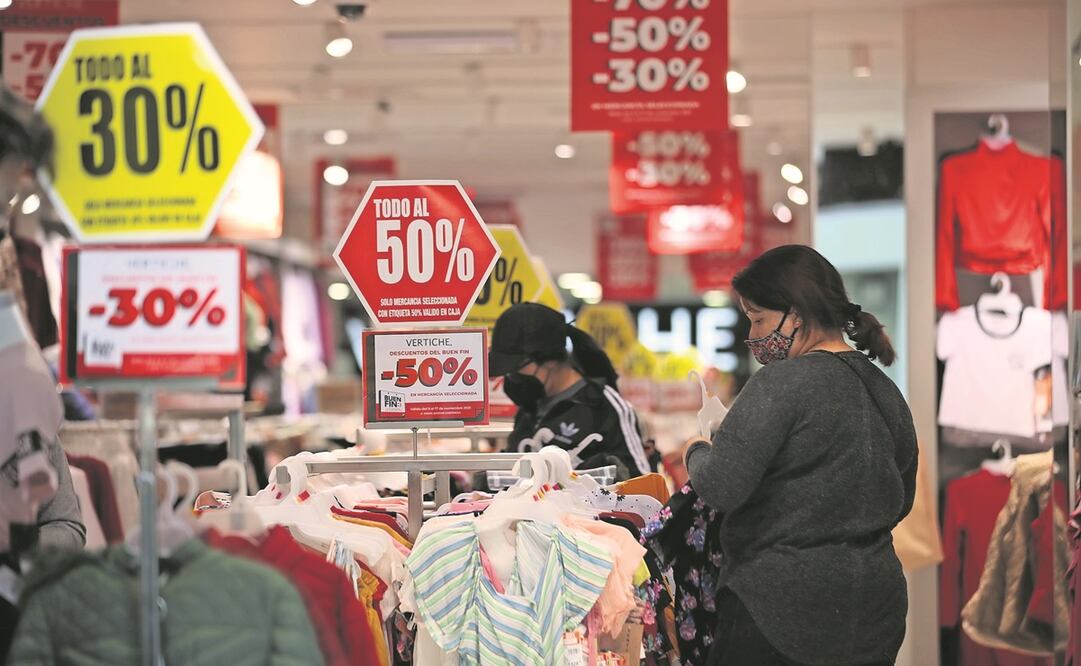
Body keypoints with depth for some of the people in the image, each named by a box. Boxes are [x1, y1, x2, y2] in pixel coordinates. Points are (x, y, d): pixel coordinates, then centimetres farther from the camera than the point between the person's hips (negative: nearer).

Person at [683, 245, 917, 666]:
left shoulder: (782, 382, -14)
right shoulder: (887, 392, 11)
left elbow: (719, 488, -19)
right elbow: (901, 502, 22)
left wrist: (697, 452, 1)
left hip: (782, 608, -8)